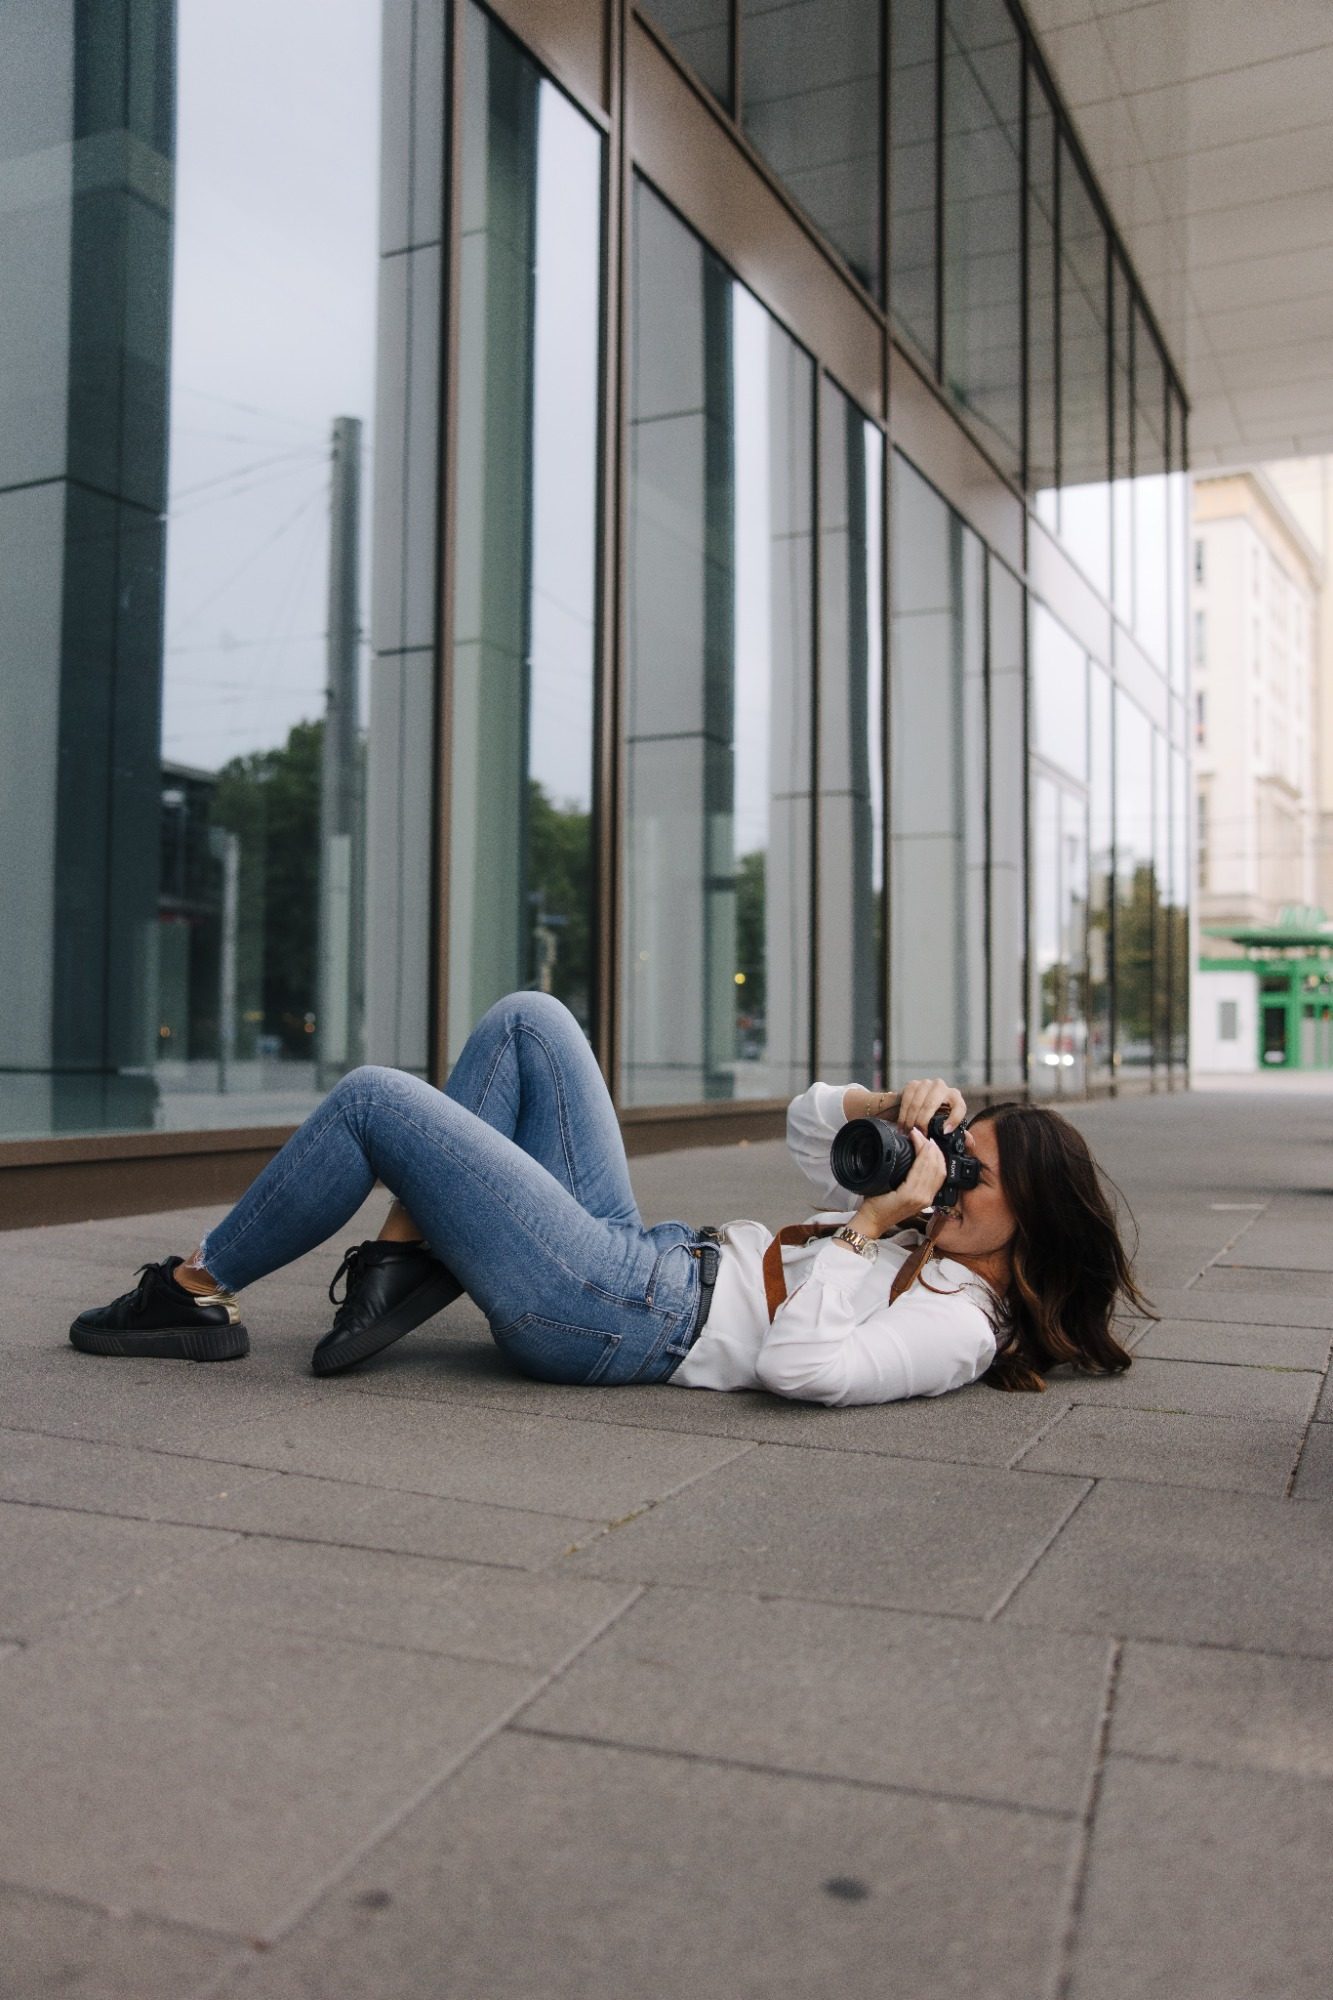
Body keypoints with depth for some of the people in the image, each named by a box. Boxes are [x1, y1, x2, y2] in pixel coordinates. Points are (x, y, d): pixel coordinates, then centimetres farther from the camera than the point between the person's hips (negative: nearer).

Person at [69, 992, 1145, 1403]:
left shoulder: (961, 1324, -14)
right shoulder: (926, 1232, 13)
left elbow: (802, 1364, -31)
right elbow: (810, 1123, 18)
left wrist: (874, 1218, -22)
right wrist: (903, 1104, -1)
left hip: (605, 1314, -10)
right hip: (638, 1249, 10)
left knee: (372, 1099, -9)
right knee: (528, 1021, 7)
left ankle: (195, 1291, 10)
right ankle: (408, 1256, 4)